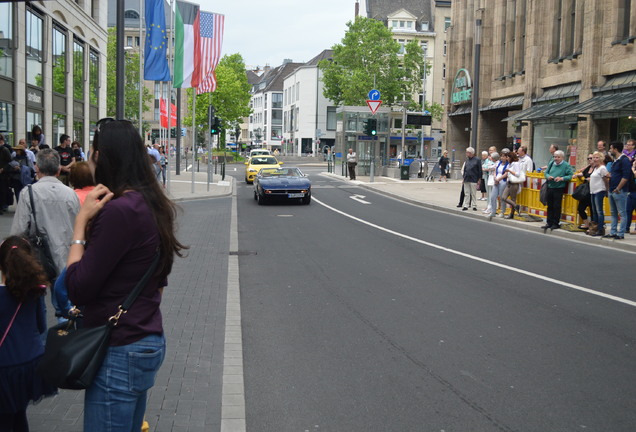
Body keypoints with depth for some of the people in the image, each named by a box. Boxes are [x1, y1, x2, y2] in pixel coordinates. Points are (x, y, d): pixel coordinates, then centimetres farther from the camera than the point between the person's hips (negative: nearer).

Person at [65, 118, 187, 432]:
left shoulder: (118, 210, -22)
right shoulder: (150, 204, 6)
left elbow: (77, 289, -19)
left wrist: (81, 221, -13)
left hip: (120, 353, -9)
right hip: (147, 341, 9)